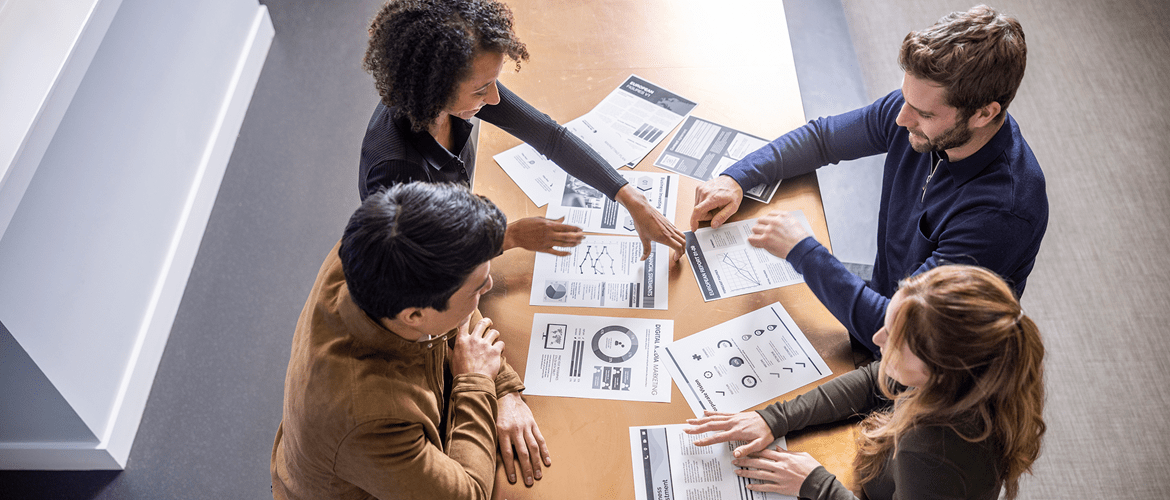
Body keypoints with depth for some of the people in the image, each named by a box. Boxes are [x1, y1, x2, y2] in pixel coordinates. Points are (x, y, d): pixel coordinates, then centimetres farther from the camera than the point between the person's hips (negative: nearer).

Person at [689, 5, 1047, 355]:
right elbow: (822, 136, 5)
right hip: (882, 305, 6)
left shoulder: (1004, 212, -35)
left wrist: (801, 250, -28)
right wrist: (735, 178, -8)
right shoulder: (920, 105, -13)